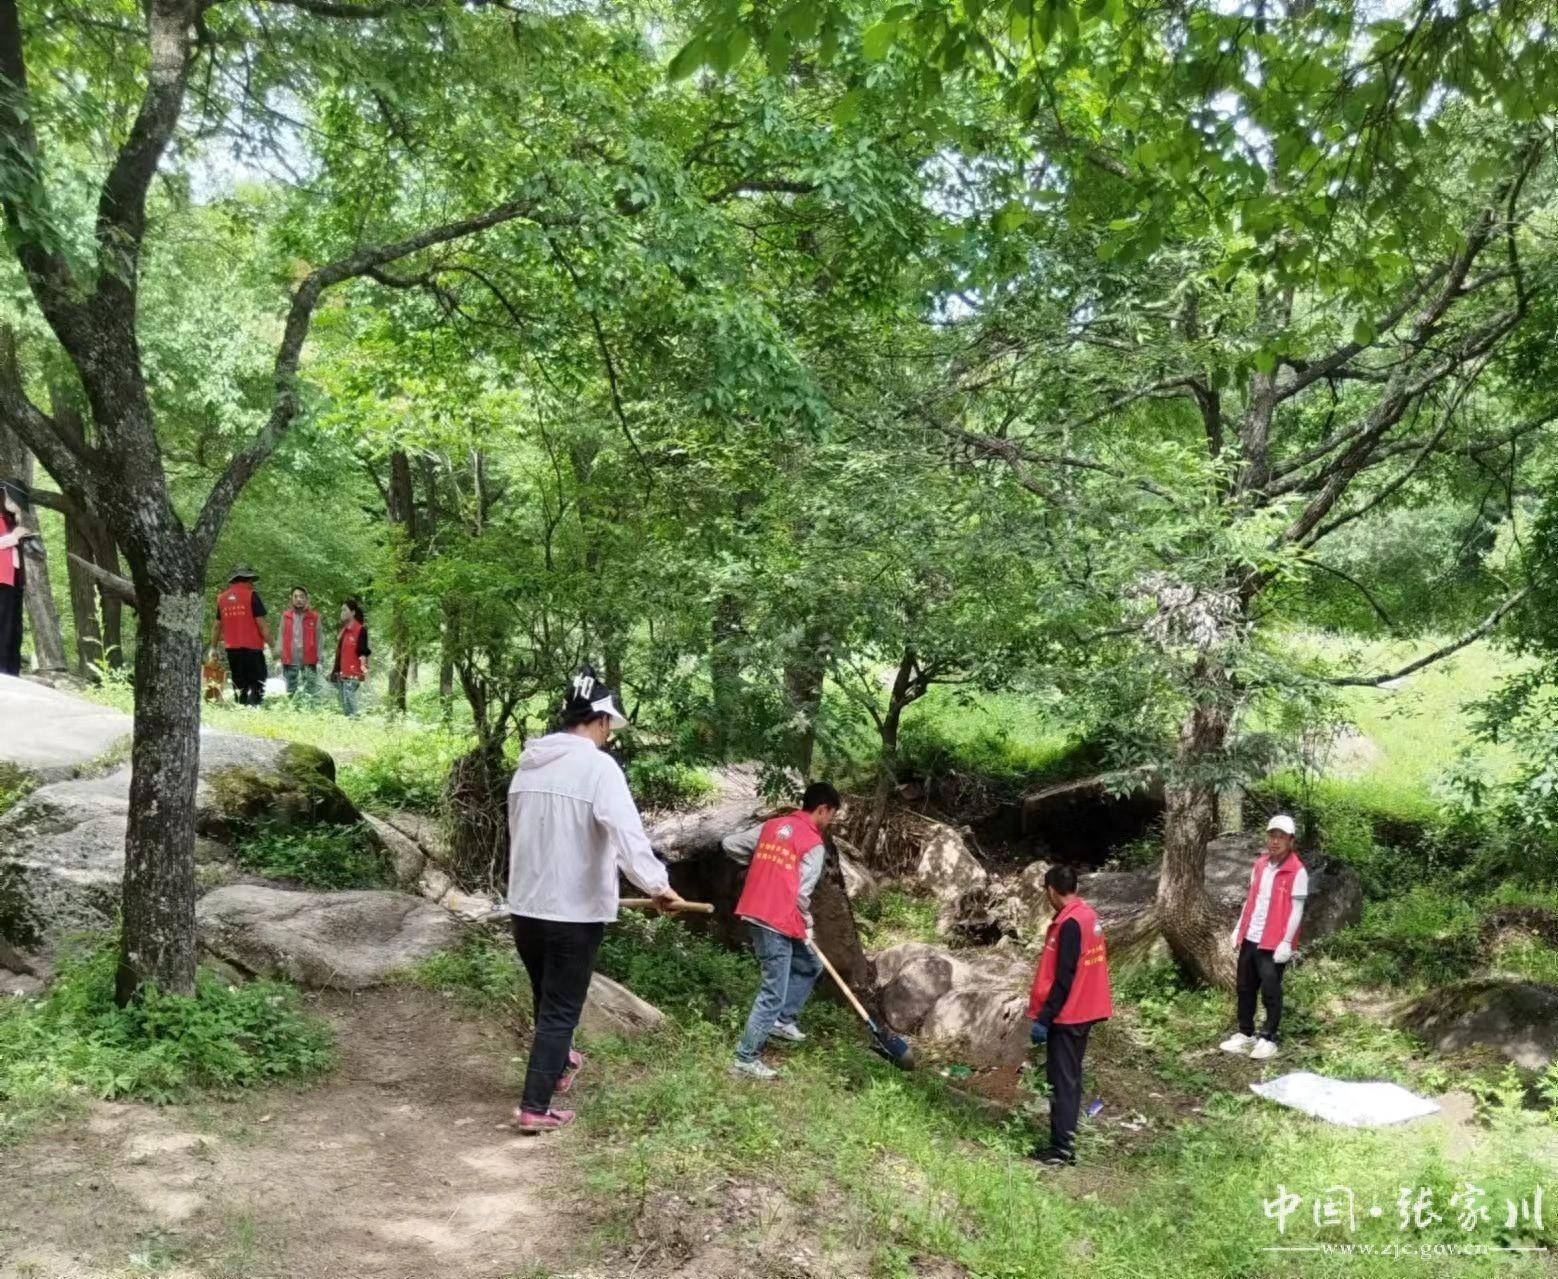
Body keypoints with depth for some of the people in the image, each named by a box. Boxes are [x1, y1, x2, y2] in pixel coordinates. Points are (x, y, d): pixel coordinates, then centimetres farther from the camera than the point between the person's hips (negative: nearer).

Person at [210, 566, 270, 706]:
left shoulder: (222, 597, 10)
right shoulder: (251, 595, -6)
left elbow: (217, 626, 14)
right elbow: (261, 624, -10)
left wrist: (213, 648, 22)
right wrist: (272, 645, -5)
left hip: (232, 648, 5)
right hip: (252, 647, -5)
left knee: (239, 684, 14)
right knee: (257, 683, -2)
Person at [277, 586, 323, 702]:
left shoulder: (314, 617, 0)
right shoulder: (285, 616, 5)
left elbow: (318, 639, 2)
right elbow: (281, 637, 7)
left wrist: (319, 660, -2)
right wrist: (278, 658, 2)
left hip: (309, 661, -2)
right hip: (290, 661, 2)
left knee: (311, 692, -2)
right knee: (291, 691, 12)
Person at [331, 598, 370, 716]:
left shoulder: (360, 630, -8)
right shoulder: (344, 630, 17)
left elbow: (362, 652, -13)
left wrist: (363, 666, -27)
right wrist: (334, 669, 25)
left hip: (352, 675, -9)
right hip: (341, 673, 9)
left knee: (349, 702, -13)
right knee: (343, 703, 11)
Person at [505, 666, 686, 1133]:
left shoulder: (528, 763, 7)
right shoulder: (597, 765, -15)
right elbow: (626, 831, -29)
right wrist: (656, 883, -35)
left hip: (525, 906, 7)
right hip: (575, 911, -7)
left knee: (547, 1000, 25)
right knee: (560, 1010, 5)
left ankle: (557, 1063, 46)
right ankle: (535, 1107, 8)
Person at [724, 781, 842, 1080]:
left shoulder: (771, 825, 11)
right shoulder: (814, 844, -10)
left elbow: (729, 844, 12)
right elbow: (801, 894, -14)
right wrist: (807, 925, 3)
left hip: (754, 914, 9)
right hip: (777, 923, -9)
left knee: (810, 965, 24)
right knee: (773, 994, -1)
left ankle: (783, 1021, 27)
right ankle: (745, 1059, 3)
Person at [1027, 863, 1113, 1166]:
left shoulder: (1069, 924, -21)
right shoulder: (1088, 915, 7)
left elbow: (1063, 978, -23)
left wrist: (1043, 1018, -18)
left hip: (1067, 1015, -9)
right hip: (1084, 1011, 9)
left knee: (1062, 1081, -3)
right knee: (1070, 1077, 15)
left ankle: (1062, 1149, 2)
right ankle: (1064, 1140, 22)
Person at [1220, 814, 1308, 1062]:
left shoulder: (1297, 872, -11)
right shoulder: (1260, 865, 9)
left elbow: (1296, 911, -12)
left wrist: (1286, 942, -16)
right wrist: (1239, 929, 13)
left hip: (1274, 942, -7)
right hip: (1250, 938, 7)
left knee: (1270, 992, 2)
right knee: (1244, 988, 12)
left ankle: (1268, 1039, 14)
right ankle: (1245, 1034, 24)